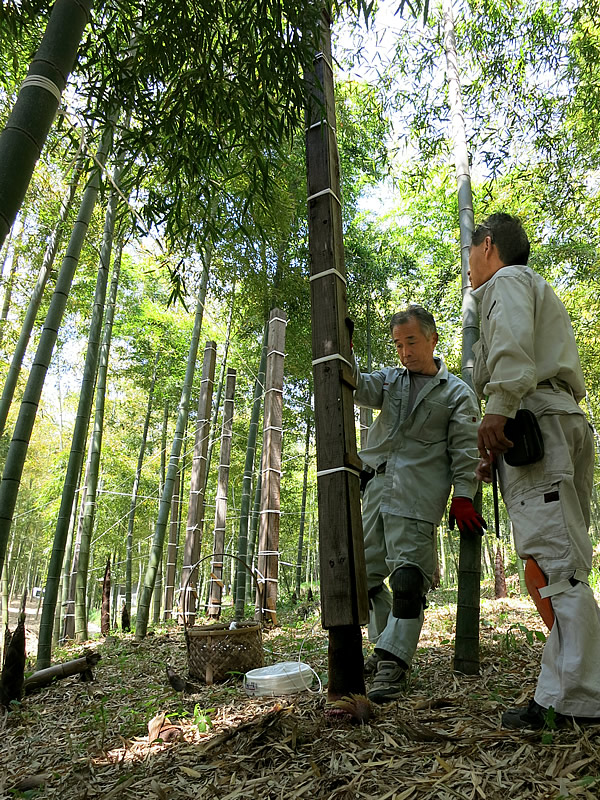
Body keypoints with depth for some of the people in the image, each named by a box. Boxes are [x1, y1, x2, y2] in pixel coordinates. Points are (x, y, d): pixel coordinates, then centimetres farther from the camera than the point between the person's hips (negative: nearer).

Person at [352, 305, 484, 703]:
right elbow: (358, 386, 0)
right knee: (365, 574, 11)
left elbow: (466, 451, 1)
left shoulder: (457, 393, 5)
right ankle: (387, 644, 28)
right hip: (376, 491, 6)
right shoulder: (390, 380, 17)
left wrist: (463, 496, -7)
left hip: (417, 499, -5)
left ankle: (394, 663, 2)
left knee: (408, 577, -9)